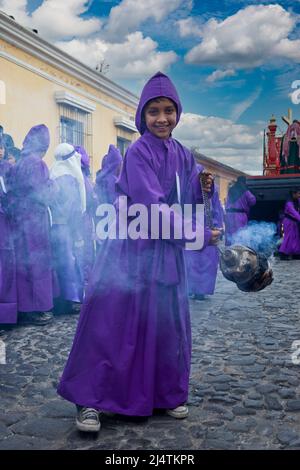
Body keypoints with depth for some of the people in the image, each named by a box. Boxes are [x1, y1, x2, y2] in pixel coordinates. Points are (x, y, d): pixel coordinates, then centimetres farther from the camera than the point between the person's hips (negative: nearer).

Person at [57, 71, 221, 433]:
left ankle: (168, 395, 25)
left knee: (168, 322, 10)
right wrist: (199, 235, -17)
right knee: (112, 319, -5)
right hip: (132, 247, -6)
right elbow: (152, 206, -18)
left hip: (166, 251, 6)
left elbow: (186, 204, 12)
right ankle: (89, 399, 7)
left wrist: (203, 189, -9)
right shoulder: (138, 153, -10)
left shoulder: (184, 155, 10)